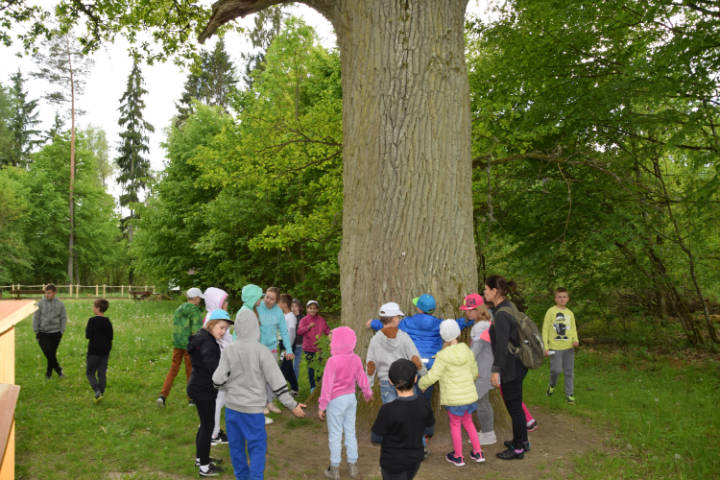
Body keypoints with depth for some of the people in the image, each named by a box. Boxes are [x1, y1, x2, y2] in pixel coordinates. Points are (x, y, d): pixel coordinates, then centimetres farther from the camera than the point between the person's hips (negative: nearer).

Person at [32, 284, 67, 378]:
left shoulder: (60, 304, 1)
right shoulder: (40, 303, -4)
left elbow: (63, 318, 7)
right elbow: (35, 317, -1)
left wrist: (62, 331, 0)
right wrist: (36, 331, -3)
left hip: (55, 333, 1)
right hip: (43, 333, -1)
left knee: (52, 353, 6)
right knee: (47, 351, -14)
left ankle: (49, 372, 22)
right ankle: (58, 368, 1)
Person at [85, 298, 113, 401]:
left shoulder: (92, 320, -11)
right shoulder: (108, 322, 5)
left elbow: (88, 335, -14)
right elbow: (110, 338, 8)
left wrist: (86, 330, 4)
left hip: (94, 351, -5)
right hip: (105, 351, 5)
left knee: (90, 372, 4)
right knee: (102, 373, 10)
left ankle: (97, 391, -13)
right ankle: (101, 393, 10)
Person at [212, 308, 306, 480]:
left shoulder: (228, 351, -7)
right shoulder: (262, 351, -15)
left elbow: (218, 381, -7)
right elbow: (277, 382, -14)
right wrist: (292, 405, -7)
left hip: (232, 406, 4)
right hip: (252, 408, -3)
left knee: (236, 445, 16)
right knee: (257, 447, 7)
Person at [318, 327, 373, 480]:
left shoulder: (333, 361, -23)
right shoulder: (356, 359, -5)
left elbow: (327, 385, -18)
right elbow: (362, 379, 8)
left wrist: (322, 406, -9)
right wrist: (367, 393, 26)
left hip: (336, 400, -5)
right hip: (351, 398, 6)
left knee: (335, 435, 7)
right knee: (350, 432, 17)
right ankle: (353, 465, 25)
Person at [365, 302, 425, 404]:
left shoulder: (375, 340, -7)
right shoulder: (404, 337, -9)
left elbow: (370, 365, -6)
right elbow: (415, 360, -9)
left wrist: (368, 387, 3)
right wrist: (425, 376, 5)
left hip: (386, 382, 0)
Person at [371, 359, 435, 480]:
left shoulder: (388, 411, -31)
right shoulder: (424, 405, -17)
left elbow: (376, 438, -16)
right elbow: (428, 430, -2)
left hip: (393, 462, -4)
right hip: (415, 459, 4)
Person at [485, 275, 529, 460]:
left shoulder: (501, 314, -23)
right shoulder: (509, 306, 6)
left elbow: (502, 344, -26)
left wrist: (496, 371, -23)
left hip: (511, 368, -10)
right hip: (516, 364, 10)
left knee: (513, 406, 4)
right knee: (515, 404, 22)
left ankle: (518, 448, 17)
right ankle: (522, 440, 36)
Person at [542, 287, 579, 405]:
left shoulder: (570, 313, 9)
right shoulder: (551, 311, -4)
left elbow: (573, 329, 15)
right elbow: (545, 329, -3)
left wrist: (575, 340, -6)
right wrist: (545, 346, -8)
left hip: (568, 347, 4)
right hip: (555, 347, -4)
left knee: (569, 372, 7)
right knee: (556, 370, -9)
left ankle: (569, 394, 17)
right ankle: (552, 385, 21)